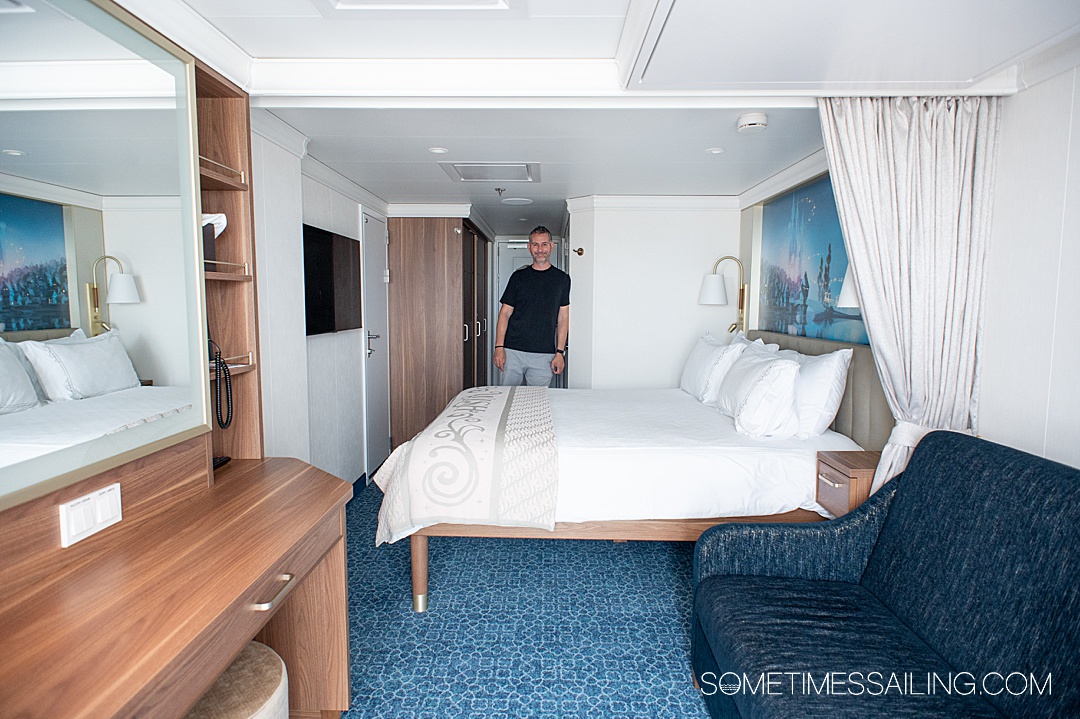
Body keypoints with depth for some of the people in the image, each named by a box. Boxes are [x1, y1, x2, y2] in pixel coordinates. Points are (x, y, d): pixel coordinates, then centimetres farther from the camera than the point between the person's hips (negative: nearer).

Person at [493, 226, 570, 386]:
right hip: (513, 352, 1)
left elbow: (563, 318, 6)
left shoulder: (561, 278, 7)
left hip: (544, 355, 0)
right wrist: (499, 347, -4)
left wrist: (560, 352, -2)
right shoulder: (518, 277, 8)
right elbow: (505, 313, 6)